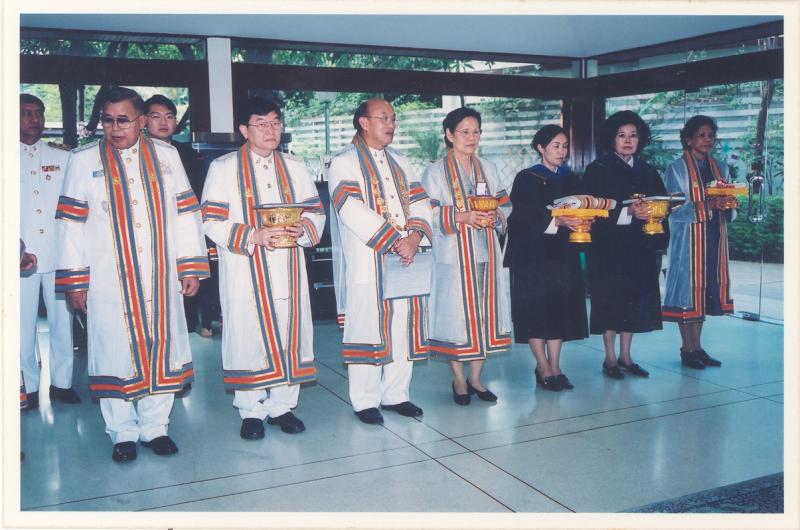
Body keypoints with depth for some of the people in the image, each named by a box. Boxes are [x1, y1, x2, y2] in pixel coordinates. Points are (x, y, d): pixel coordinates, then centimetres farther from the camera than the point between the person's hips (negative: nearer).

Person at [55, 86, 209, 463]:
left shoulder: (166, 156, 8)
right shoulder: (85, 160, 3)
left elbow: (185, 213, 8)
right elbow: (71, 223, 1)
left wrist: (191, 267, 3)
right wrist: (74, 280, -3)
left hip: (160, 277, 2)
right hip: (108, 280, -1)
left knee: (161, 348, 6)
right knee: (116, 352, 3)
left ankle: (154, 427, 21)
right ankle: (123, 434, 18)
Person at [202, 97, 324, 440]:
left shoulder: (295, 167, 14)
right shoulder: (223, 168, 2)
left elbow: (316, 212, 13)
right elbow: (212, 221, -5)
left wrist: (303, 228, -10)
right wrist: (253, 236, -18)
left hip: (288, 270, 4)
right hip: (245, 272, -3)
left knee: (289, 333, 5)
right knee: (249, 336, 0)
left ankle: (282, 405, 19)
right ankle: (251, 411, 14)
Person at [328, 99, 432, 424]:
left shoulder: (400, 163, 20)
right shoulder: (345, 163, -1)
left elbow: (420, 203, 11)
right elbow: (352, 211, -14)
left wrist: (414, 236, -8)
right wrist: (393, 241, -18)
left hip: (406, 260, 6)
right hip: (366, 263, -6)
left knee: (403, 327, 8)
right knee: (368, 329, -2)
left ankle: (395, 394, 19)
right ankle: (365, 402, 8)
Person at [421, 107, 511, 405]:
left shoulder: (488, 169, 14)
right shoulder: (435, 172, 0)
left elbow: (505, 204, 14)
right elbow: (428, 214, -8)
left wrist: (495, 216, -8)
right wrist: (463, 217, -20)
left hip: (486, 254, 5)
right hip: (454, 256, -4)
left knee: (485, 313, 5)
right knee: (457, 314, -2)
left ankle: (475, 377, 18)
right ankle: (459, 379, 13)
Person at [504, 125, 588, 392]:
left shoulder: (570, 179, 14)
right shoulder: (527, 178, -2)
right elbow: (523, 217, -13)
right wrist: (555, 222, -26)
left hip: (563, 252, 5)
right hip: (532, 254, -5)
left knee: (560, 307, 3)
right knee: (536, 309, -4)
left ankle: (555, 366, 10)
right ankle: (543, 367, 5)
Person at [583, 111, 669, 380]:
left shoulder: (647, 171, 13)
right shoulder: (598, 170, -3)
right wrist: (628, 211, -24)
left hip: (639, 246, 5)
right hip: (608, 245, -5)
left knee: (634, 299, 7)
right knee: (610, 300, -2)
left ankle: (625, 356, 17)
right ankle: (610, 358, 7)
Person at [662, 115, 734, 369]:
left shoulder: (720, 168, 14)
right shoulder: (677, 168, -3)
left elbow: (730, 212, 13)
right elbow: (675, 209, -11)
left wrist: (726, 205, -10)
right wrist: (706, 205, -23)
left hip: (714, 238, 5)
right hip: (688, 239, -5)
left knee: (704, 289, 8)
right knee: (688, 288, -3)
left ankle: (697, 346, 17)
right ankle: (687, 349, 6)